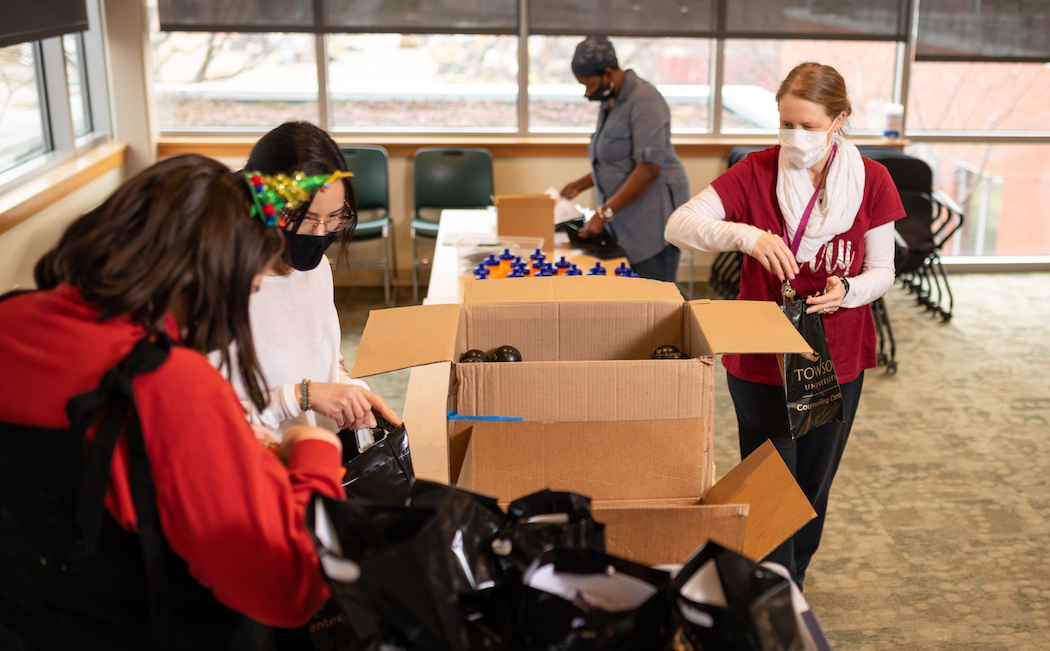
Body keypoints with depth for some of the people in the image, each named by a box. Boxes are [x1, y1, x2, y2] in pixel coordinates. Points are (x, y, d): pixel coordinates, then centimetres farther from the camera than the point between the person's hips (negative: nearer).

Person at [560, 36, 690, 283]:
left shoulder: (644, 100, -14)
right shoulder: (610, 101, 17)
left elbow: (648, 169, -22)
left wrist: (604, 213, -21)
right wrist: (581, 184, 19)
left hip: (654, 216, -9)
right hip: (627, 223, 9)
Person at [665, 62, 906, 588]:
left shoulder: (870, 180, -5)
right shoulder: (756, 172, -9)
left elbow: (882, 272, 1)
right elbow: (678, 225, -17)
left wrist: (848, 292, -22)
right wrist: (746, 235, -34)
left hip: (837, 361, 2)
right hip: (760, 361, -2)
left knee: (813, 488, 18)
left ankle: (793, 586, 42)